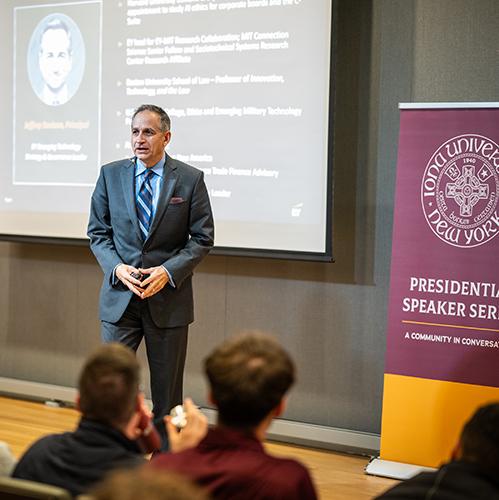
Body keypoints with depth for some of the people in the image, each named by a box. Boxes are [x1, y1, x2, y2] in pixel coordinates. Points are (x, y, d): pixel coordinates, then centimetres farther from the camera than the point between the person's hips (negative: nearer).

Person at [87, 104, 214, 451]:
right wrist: (117, 267, -11)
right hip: (120, 297, 1)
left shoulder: (190, 179, -3)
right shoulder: (111, 175, 3)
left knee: (168, 393, 9)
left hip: (169, 299, -1)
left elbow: (203, 238, -2)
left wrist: (168, 271, -15)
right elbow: (98, 232, 7)